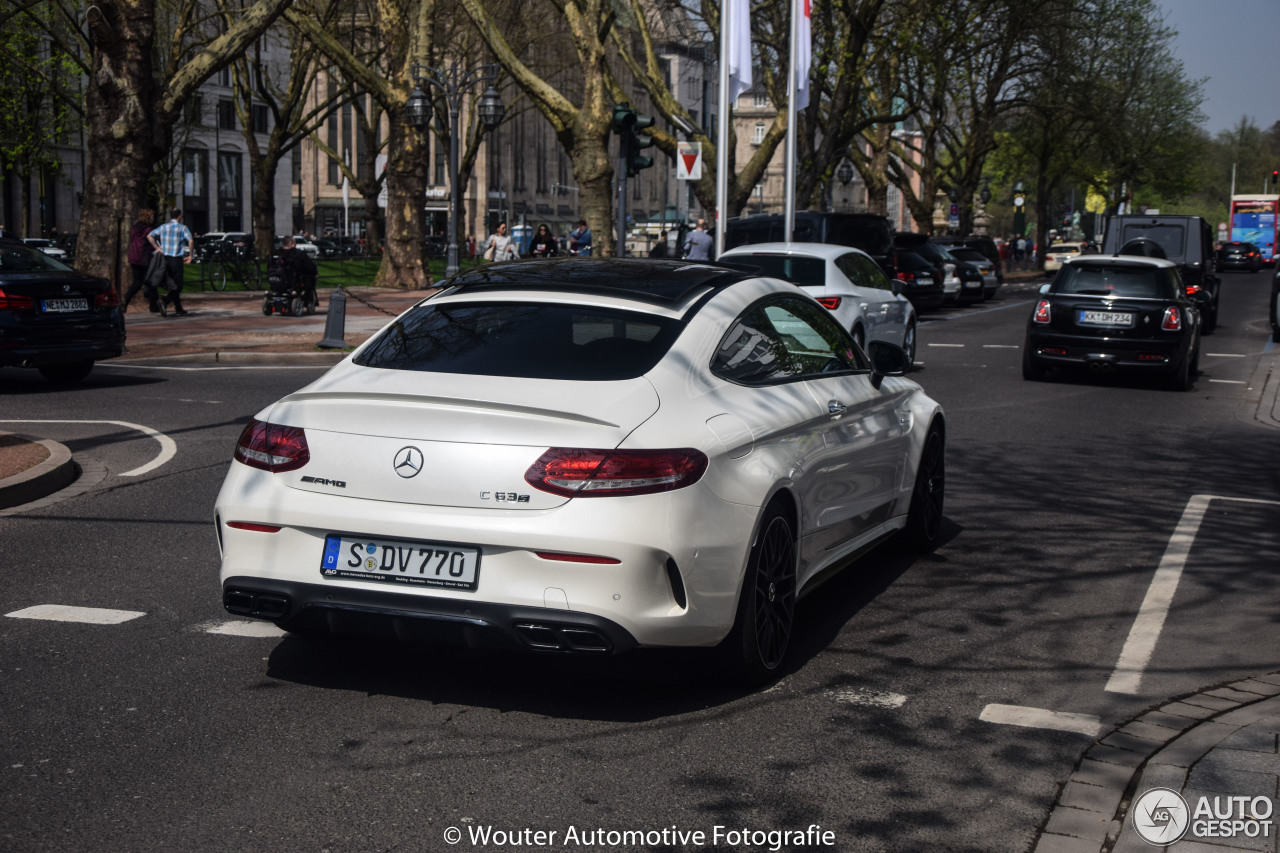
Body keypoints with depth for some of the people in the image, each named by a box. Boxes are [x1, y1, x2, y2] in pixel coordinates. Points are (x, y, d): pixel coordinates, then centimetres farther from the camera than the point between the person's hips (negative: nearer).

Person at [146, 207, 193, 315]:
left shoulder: (163, 227, 10)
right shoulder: (182, 228, -5)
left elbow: (149, 236, 2)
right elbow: (190, 240, -19)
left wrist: (157, 248, 5)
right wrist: (190, 256, -12)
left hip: (165, 258, 6)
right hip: (176, 258, -6)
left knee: (173, 284, 16)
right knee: (178, 285, -2)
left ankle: (178, 308, 19)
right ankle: (165, 301, -24)